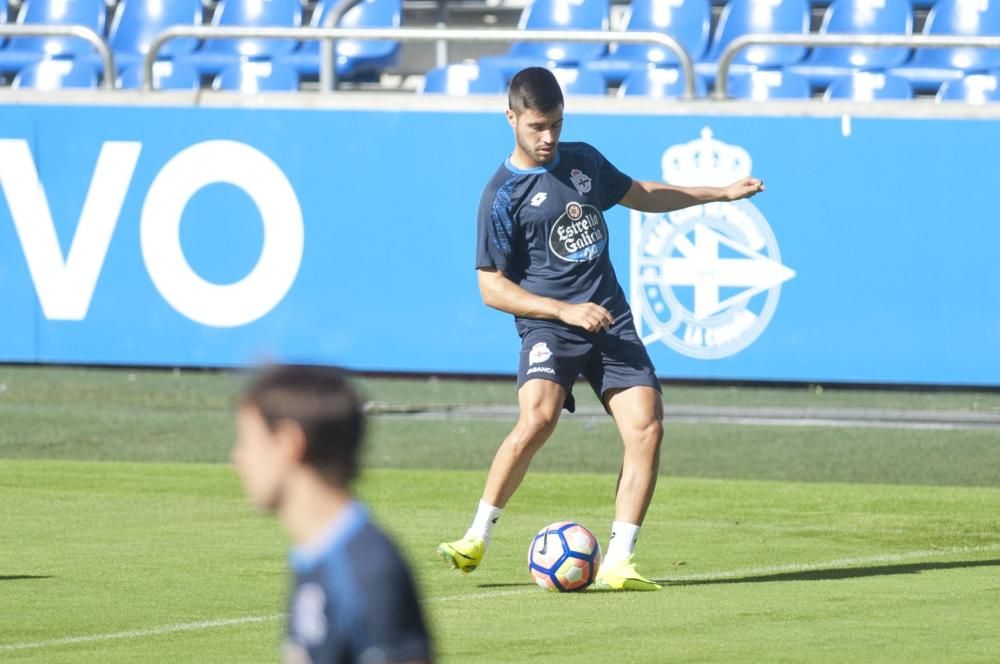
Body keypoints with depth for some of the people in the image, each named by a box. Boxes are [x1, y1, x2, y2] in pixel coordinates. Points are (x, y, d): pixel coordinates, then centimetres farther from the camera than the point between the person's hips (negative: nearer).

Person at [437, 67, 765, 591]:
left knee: (646, 427, -13)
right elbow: (492, 288, -6)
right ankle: (476, 539, -14)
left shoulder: (583, 160, 12)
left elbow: (638, 195, 31)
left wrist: (719, 193, 33)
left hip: (611, 322, 5)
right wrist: (565, 311, -15)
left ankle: (618, 562, -8)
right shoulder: (503, 194, -5)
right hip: (548, 327, -5)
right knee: (537, 419, -29)